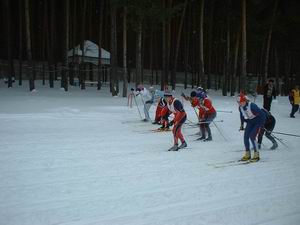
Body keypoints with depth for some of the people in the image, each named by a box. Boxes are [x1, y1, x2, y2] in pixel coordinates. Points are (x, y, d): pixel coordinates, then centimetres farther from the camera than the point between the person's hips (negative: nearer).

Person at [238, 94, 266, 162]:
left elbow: (262, 115, -26)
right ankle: (247, 155, 10)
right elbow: (241, 115, 11)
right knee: (246, 136, -3)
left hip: (258, 122, -7)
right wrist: (242, 124, 14)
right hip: (250, 122, 7)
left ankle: (256, 155, -3)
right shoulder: (240, 108, -12)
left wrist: (261, 126, -23)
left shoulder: (252, 106, -34)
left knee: (252, 136, -17)